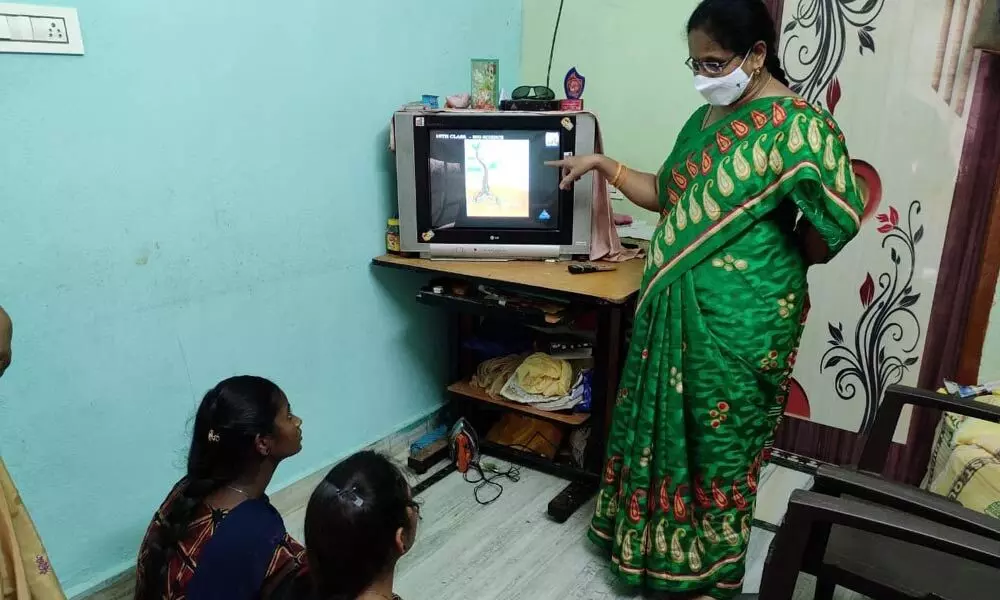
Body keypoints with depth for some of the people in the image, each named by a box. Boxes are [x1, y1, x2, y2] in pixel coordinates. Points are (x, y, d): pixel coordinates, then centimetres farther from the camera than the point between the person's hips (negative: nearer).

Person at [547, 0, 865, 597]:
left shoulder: (798, 123, -15)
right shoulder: (704, 119, 11)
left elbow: (831, 223, -17)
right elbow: (666, 194, 18)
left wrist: (770, 264, -3)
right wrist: (602, 162, 8)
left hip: (741, 317, -8)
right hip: (677, 307, 8)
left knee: (721, 440, 7)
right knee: (665, 425, 18)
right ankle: (654, 537, 40)